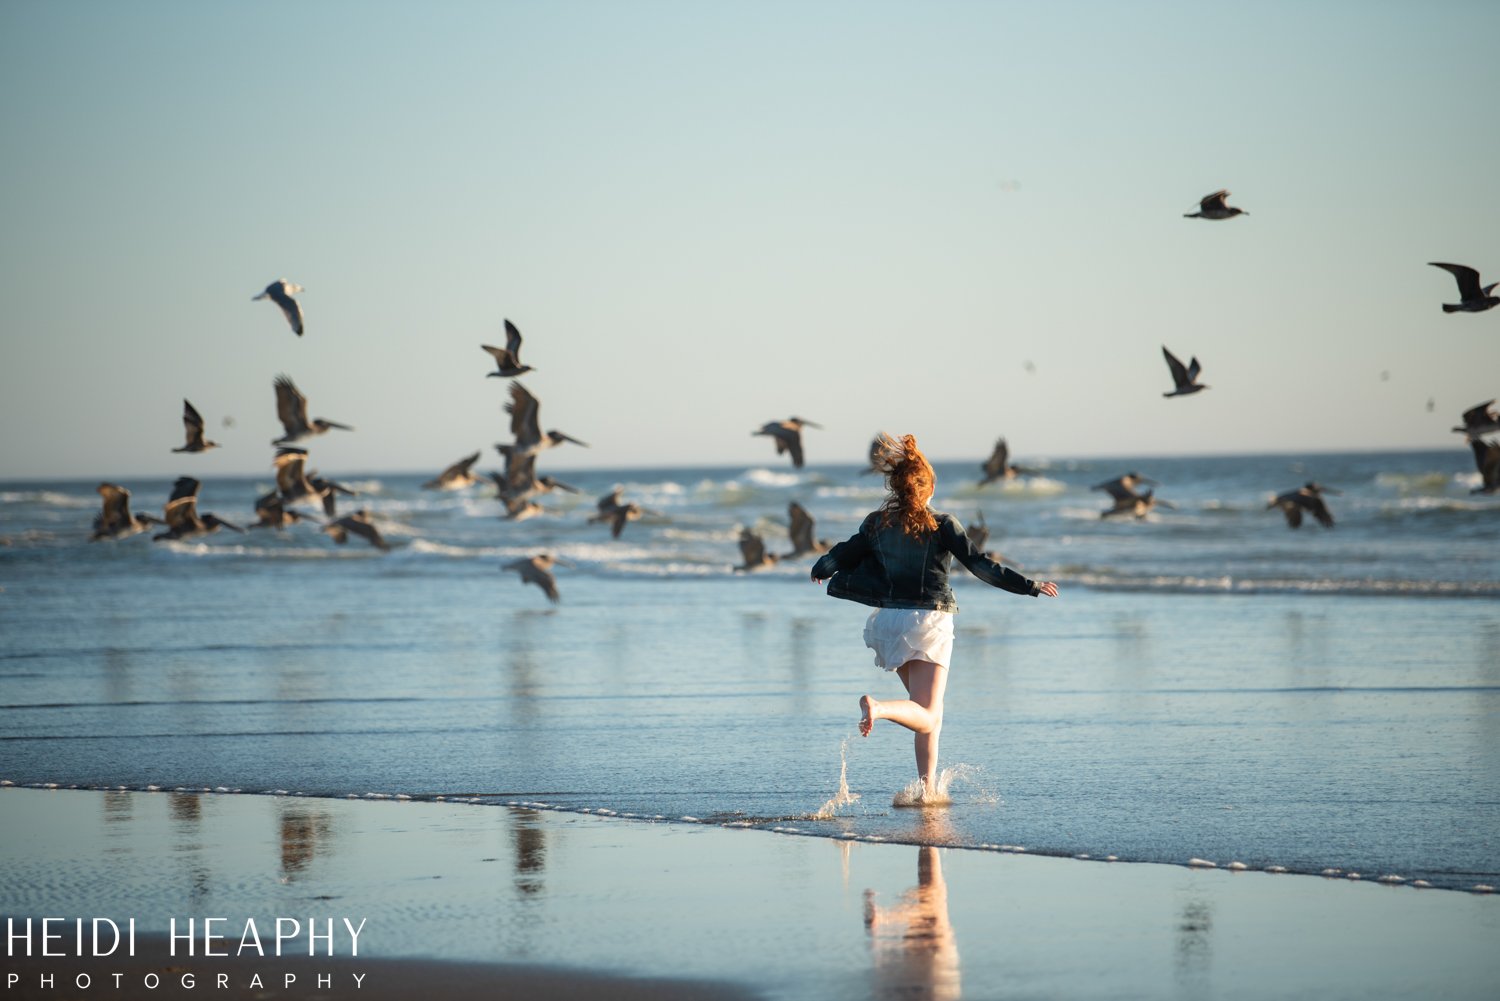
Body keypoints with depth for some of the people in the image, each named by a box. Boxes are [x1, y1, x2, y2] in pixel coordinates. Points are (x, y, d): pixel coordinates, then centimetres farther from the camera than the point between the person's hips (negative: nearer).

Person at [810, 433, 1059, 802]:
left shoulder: (877, 524, 3)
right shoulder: (941, 525, -8)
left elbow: (842, 554, 11)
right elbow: (978, 564, -13)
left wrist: (820, 570, 34)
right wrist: (1029, 586, -8)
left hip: (889, 619, 5)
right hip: (929, 620, -5)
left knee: (928, 713, 19)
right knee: (927, 716, -7)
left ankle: (928, 788, 13)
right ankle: (879, 707, -37)